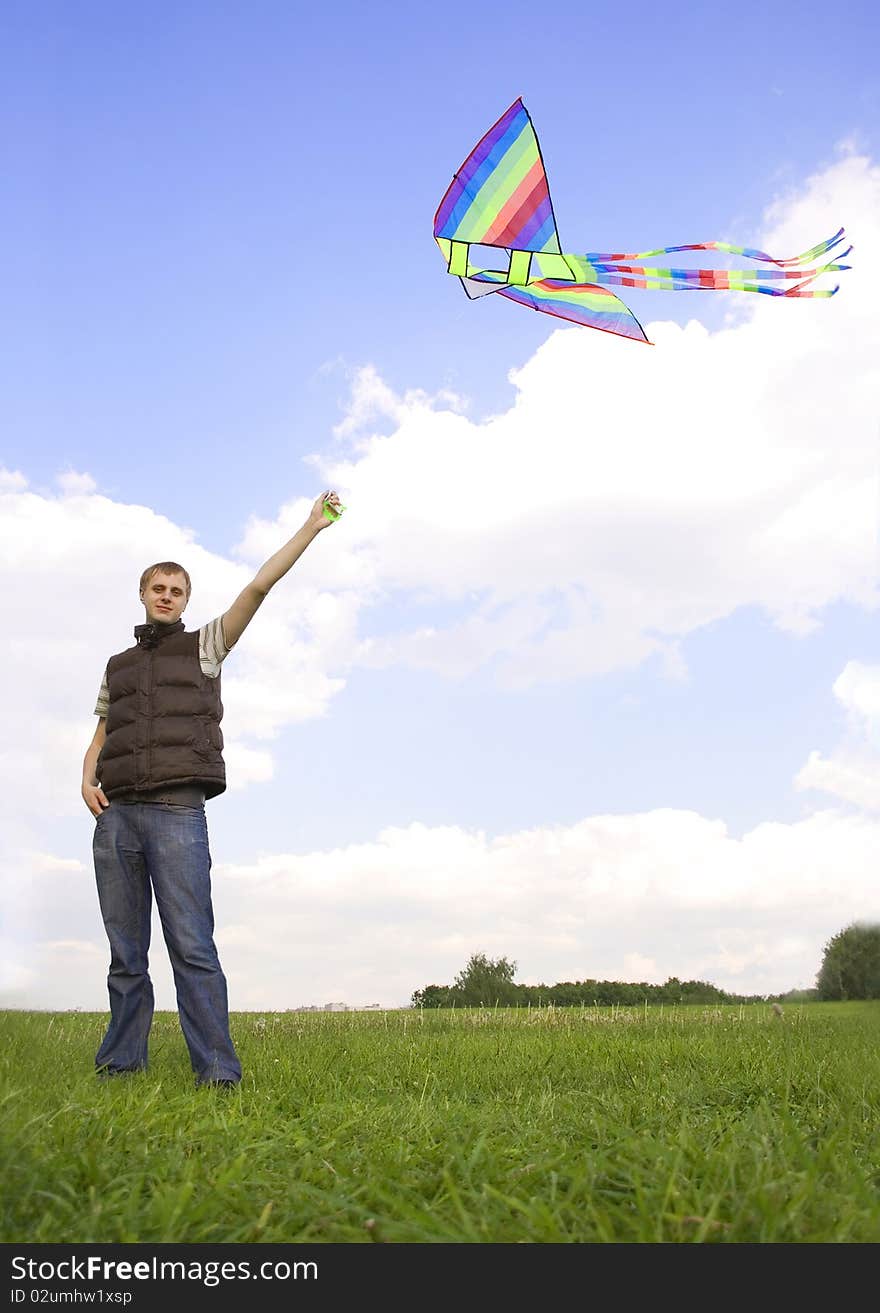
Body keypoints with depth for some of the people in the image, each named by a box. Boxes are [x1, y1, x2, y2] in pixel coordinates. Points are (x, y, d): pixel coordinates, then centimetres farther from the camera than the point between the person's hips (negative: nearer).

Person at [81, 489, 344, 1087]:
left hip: (178, 811, -4)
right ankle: (119, 1067, 12)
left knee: (192, 947, -11)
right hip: (116, 813, 4)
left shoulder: (204, 646, 13)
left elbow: (258, 588, 5)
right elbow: (100, 739, 25)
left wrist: (311, 527, -2)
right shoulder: (118, 666, 25)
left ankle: (218, 1073, -12)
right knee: (125, 954, 6)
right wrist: (87, 780, 3)